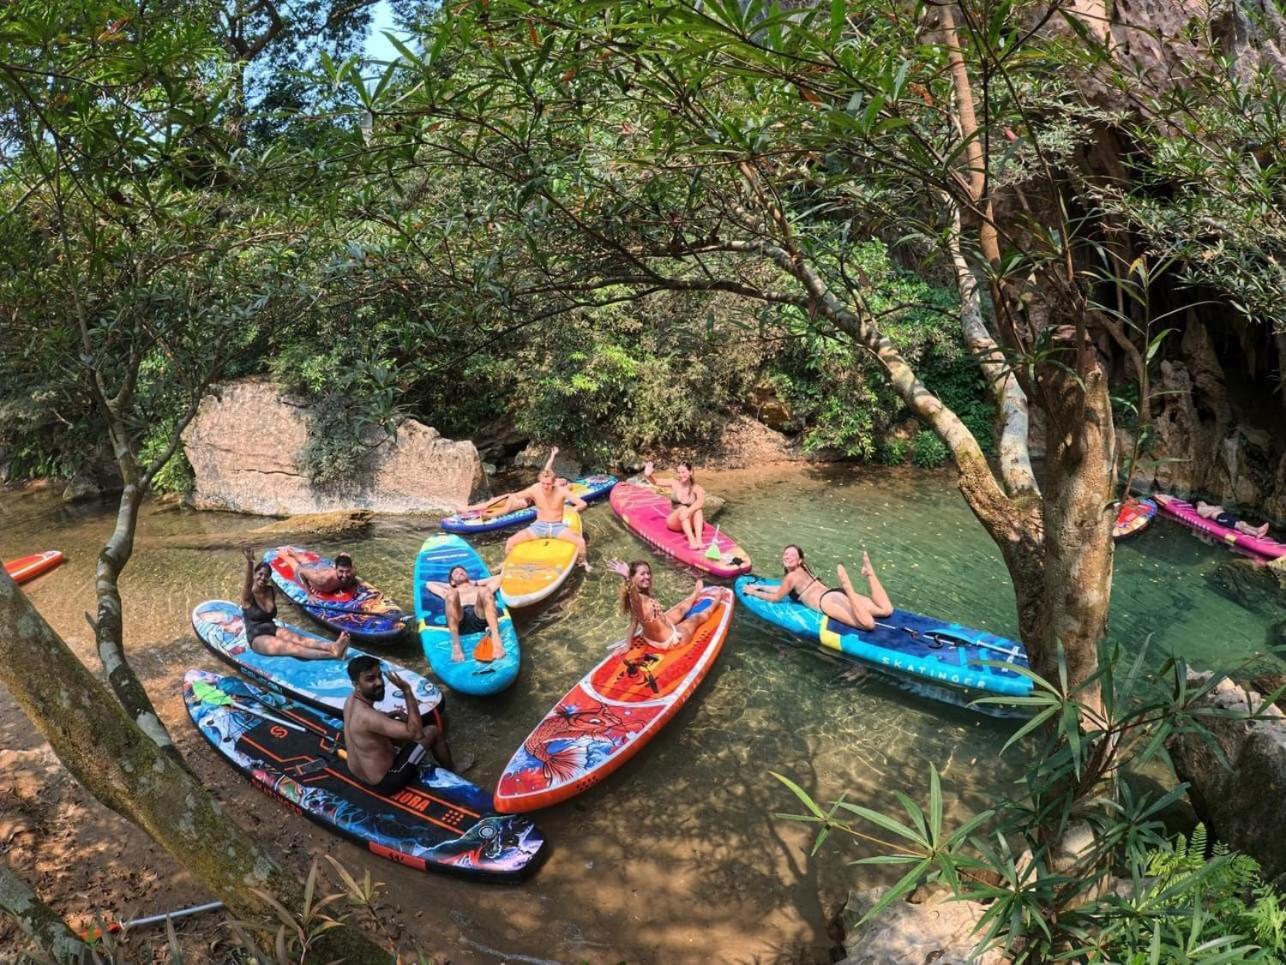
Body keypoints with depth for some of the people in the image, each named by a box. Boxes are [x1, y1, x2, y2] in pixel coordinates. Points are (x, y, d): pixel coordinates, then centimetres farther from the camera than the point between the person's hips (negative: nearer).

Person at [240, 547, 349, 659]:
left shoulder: (272, 591, 8)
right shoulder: (248, 595, -9)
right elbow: (248, 582, -31)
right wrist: (249, 562, -47)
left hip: (273, 630, 5)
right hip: (257, 638, -5)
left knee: (299, 639, -27)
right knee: (290, 647, -30)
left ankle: (333, 647, -54)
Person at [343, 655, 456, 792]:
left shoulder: (351, 700, -6)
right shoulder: (367, 716, -35)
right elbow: (416, 733, -35)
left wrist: (394, 714, -1)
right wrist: (407, 691, -33)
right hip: (385, 782, -9)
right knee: (433, 731, 0)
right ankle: (452, 770, 26)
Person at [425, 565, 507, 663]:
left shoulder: (480, 589, 42)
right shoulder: (450, 592, 43)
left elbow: (500, 577, 45)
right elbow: (429, 584, 50)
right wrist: (451, 586, 50)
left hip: (480, 618, 0)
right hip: (459, 621, 0)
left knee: (485, 591, -30)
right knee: (451, 593, -30)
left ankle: (496, 639, -50)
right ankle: (455, 644, -44)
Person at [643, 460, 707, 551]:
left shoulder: (697, 488, -9)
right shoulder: (674, 483, -2)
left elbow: (701, 501, -29)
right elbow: (655, 482, -5)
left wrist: (688, 511, -46)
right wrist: (648, 476, -28)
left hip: (691, 522, 0)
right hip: (675, 521, 0)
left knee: (698, 509, -30)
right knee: (683, 509, -31)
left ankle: (699, 539, -47)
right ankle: (691, 540, -49)